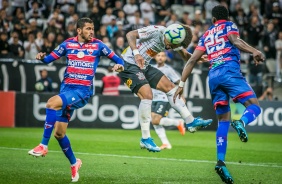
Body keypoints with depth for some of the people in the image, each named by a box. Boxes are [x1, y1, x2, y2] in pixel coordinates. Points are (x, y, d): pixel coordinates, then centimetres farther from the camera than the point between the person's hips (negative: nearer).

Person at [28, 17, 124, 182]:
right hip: (67, 88, 5)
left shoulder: (97, 45, 0)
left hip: (83, 90, -5)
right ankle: (74, 163, 26)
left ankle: (43, 146, -27)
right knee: (59, 133, 4)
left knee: (52, 103, -31)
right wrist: (42, 57, -12)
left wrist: (120, 65, -18)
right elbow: (50, 58, 10)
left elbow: (116, 59, 5)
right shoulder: (68, 44, 6)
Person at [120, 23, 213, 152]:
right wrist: (136, 53, -41)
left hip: (144, 66, 9)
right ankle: (145, 139, -13)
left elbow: (185, 55, 5)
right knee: (147, 94, -21)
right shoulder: (156, 31, -22)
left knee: (170, 87, 8)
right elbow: (130, 35, -26)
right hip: (129, 64, -9)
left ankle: (191, 122, 17)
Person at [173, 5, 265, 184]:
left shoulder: (206, 35, 28)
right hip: (229, 70, -5)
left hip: (213, 76, 5)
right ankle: (241, 122, -43)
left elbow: (192, 60, 22)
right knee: (254, 107, -8)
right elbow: (235, 40, -8)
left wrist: (181, 84, 24)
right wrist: (254, 51, -22)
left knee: (223, 120, 8)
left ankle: (221, 161, -9)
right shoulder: (229, 26, 15)